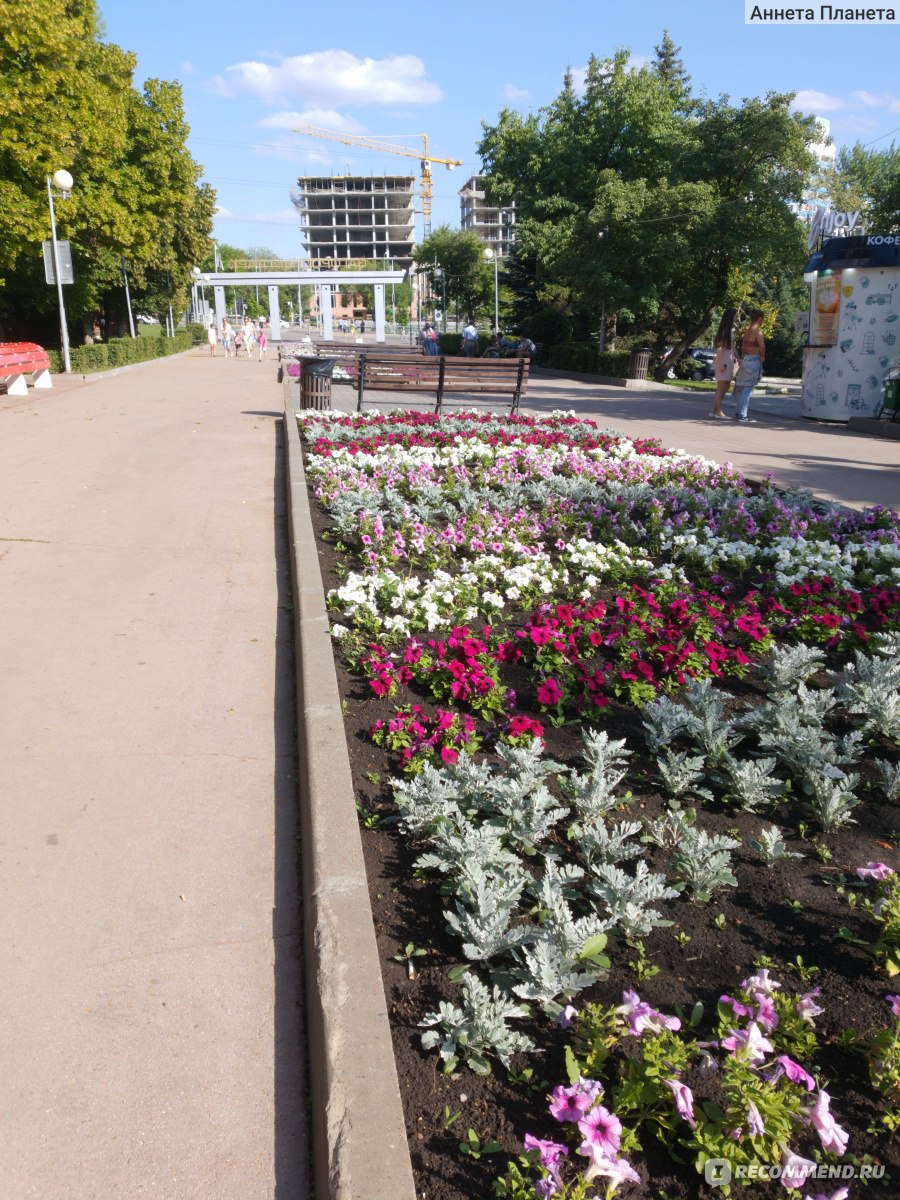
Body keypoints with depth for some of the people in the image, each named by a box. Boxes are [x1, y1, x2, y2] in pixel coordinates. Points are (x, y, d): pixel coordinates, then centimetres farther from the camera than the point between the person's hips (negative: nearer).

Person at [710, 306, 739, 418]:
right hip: (723, 362, -9)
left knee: (725, 388, 11)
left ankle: (715, 410, 15)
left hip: (730, 361, 9)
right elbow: (719, 347, -16)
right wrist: (721, 363, -20)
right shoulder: (724, 330, -12)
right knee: (721, 387, -5)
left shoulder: (731, 329, 12)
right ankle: (717, 411, 0)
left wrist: (737, 357, 8)